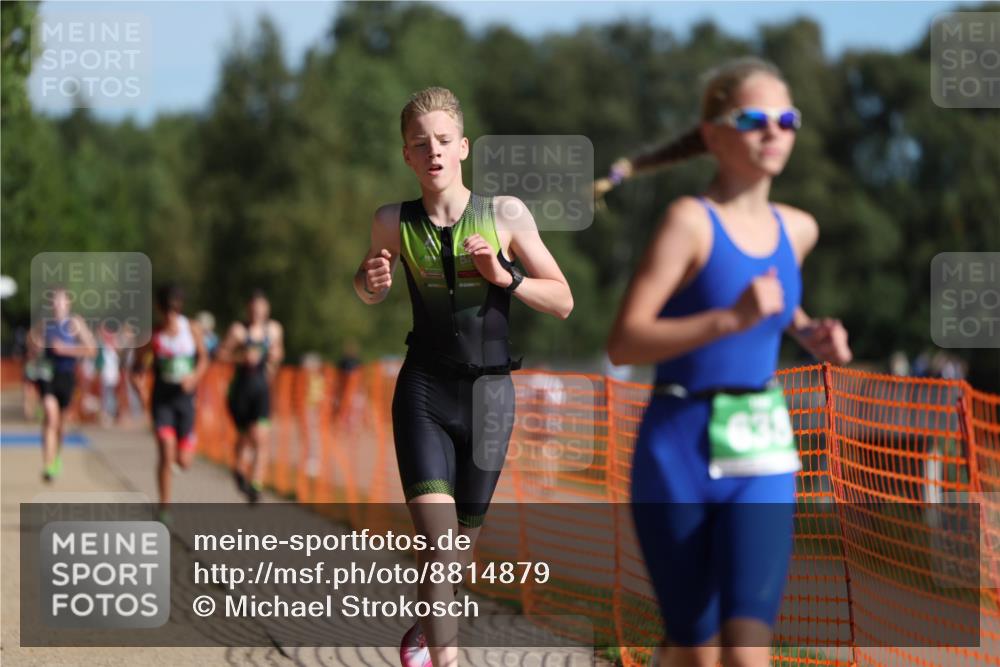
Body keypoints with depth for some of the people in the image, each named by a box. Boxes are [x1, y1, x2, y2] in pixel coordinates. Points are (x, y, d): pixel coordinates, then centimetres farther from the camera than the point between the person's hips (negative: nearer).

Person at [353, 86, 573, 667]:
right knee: (438, 537, -18)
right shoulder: (395, 223, -2)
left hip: (488, 391, 1)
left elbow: (563, 302, -2)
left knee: (463, 541, 13)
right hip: (424, 388, -1)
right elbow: (369, 289, 17)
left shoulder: (506, 215, -6)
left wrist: (504, 276, -19)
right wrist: (373, 283, -6)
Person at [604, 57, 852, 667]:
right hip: (679, 454, -3)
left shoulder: (797, 229, 7)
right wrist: (732, 318, -28)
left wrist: (811, 334, 10)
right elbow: (623, 343, -18)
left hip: (762, 460, 3)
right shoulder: (691, 221, -10)